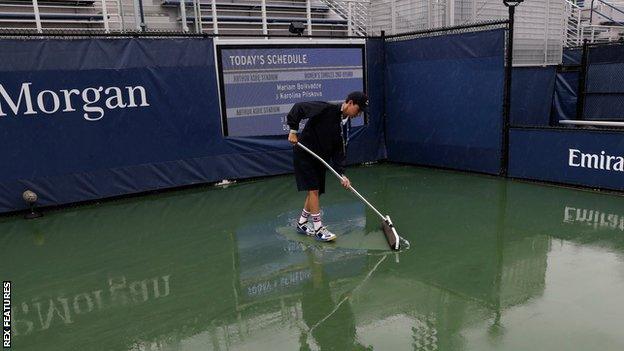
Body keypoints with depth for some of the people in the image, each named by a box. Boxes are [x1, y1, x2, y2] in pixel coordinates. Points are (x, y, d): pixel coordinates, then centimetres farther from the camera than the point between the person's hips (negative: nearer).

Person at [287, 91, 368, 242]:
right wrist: (293, 130, -21)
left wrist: (342, 174, -10)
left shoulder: (346, 124, 0)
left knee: (315, 191, 11)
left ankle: (302, 223, 27)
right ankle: (318, 228, 1)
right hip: (304, 155, -8)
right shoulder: (326, 109, -23)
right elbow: (299, 107, -20)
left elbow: (340, 150, -1)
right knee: (313, 189, -8)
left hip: (320, 158, 8)